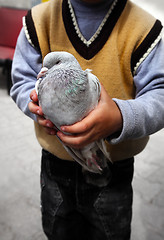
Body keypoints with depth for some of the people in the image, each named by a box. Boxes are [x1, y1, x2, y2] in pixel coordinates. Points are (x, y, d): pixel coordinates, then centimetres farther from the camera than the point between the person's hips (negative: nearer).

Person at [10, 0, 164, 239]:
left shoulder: (144, 29, -15)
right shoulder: (39, 20, -7)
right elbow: (22, 81, -1)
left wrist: (121, 117, -40)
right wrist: (37, 103, -26)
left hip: (115, 170, -1)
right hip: (56, 164, 3)